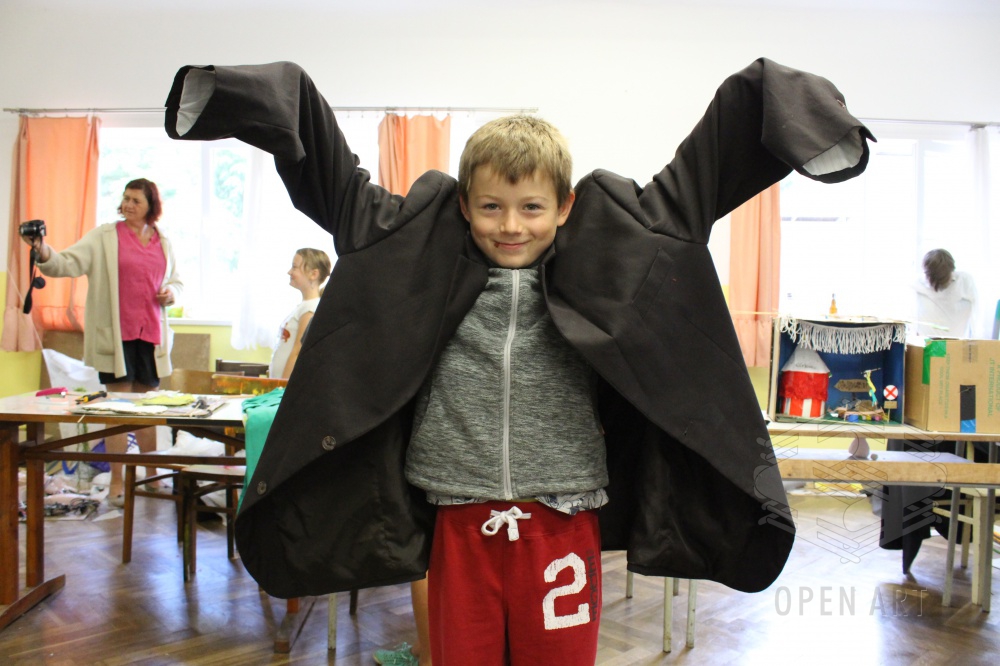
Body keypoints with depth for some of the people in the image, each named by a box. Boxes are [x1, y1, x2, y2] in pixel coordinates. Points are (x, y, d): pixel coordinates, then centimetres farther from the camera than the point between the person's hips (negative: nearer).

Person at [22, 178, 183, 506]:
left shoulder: (163, 243, 11)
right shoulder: (104, 237, -1)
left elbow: (177, 280, 23)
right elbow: (69, 263, -13)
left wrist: (171, 292, 1)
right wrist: (45, 254, -32)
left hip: (151, 334, 4)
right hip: (116, 333, -4)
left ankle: (151, 477, 23)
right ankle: (116, 483, 6)